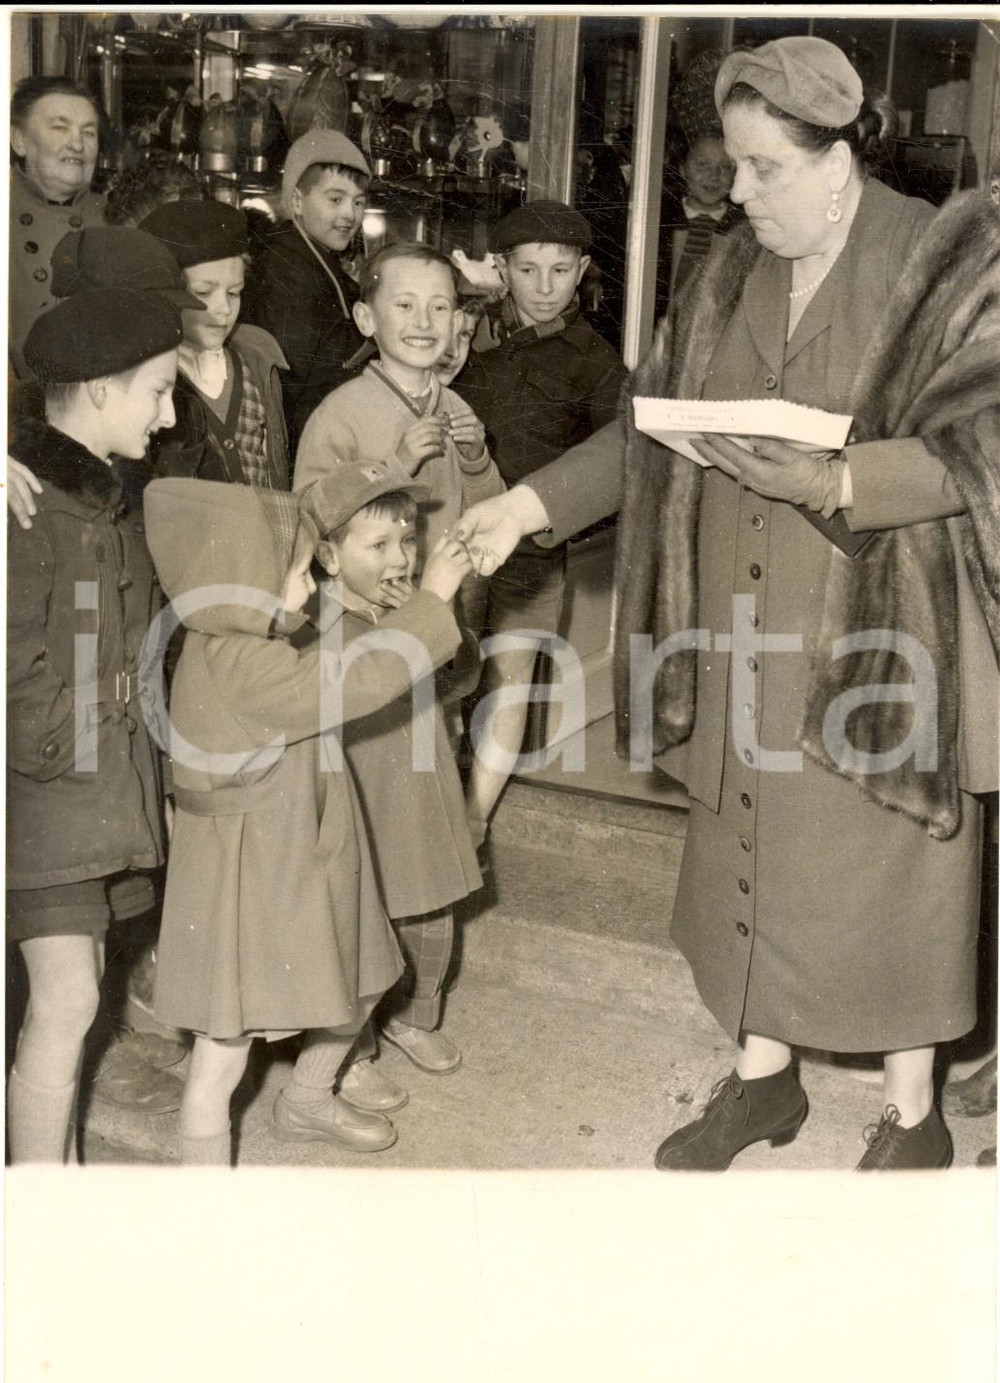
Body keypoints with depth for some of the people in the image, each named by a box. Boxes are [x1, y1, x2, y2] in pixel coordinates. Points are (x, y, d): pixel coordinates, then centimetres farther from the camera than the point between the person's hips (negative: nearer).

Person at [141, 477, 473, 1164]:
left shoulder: (240, 646, 4)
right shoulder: (244, 667, -28)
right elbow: (362, 680, -30)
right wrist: (433, 600, -23)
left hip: (300, 870, 11)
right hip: (246, 885, -11)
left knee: (357, 986, 25)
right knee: (227, 1046, 3)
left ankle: (307, 1104, 47)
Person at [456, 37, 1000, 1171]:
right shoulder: (735, 275, 7)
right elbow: (651, 424, 10)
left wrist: (829, 482, -30)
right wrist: (531, 504, 1)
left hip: (879, 640, -5)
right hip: (750, 640, 5)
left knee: (883, 869, 5)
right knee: (754, 854, 14)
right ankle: (762, 1076, 34)